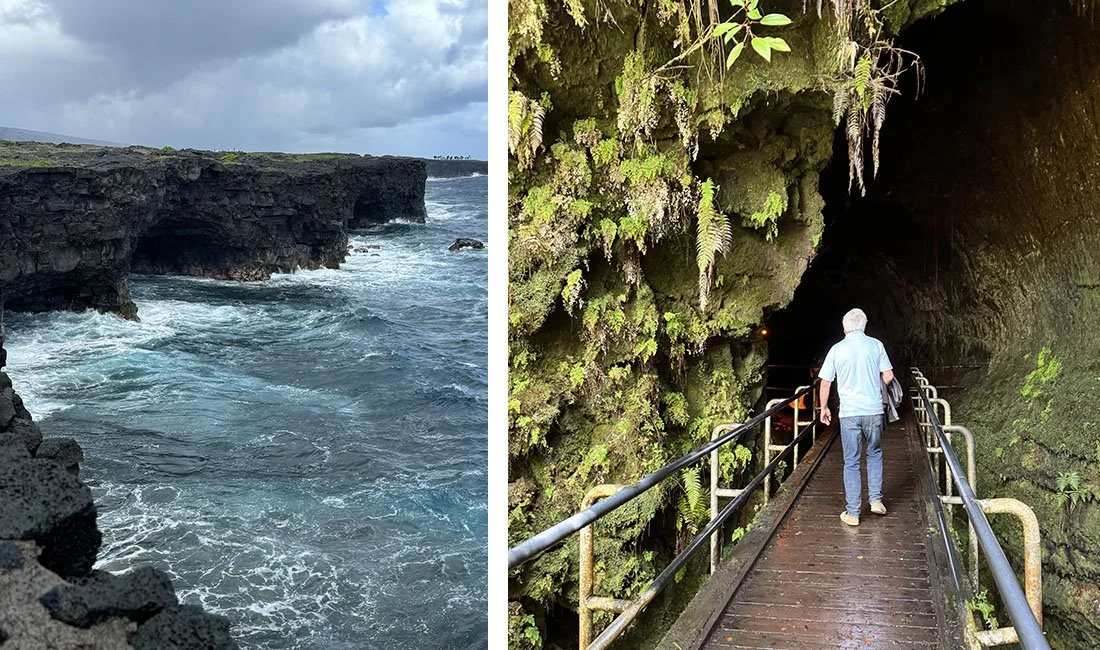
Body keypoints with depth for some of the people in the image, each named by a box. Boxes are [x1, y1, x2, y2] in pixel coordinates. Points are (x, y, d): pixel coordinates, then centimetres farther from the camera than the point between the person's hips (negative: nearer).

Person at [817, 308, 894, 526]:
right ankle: (876, 500, 18)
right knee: (874, 454, 22)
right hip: (874, 410, 1)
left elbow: (825, 383, 1)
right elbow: (888, 376, 1)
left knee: (851, 462, 5)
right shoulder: (876, 345, 0)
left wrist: (824, 408, 15)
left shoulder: (836, 349, -2)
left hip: (849, 412, -1)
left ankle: (852, 513, 7)